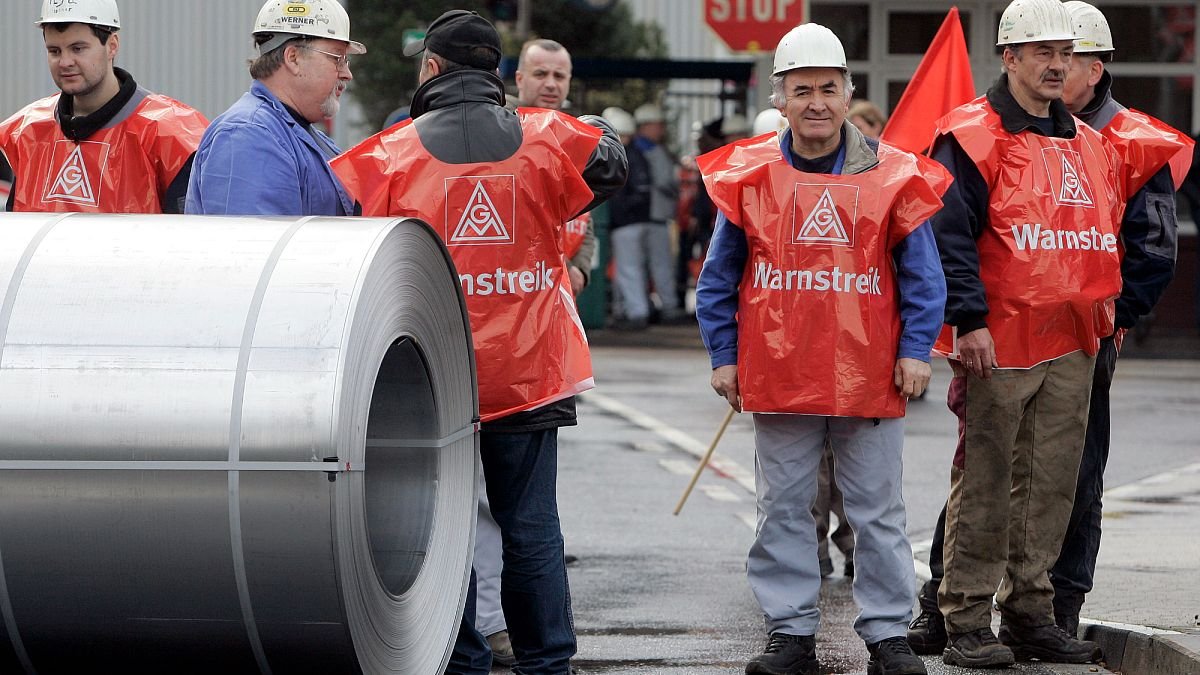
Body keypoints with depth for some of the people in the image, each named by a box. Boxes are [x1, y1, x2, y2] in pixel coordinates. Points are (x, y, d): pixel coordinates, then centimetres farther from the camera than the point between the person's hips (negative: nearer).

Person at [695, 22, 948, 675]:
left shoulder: (892, 175, -1)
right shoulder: (747, 176, 1)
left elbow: (922, 273, 3)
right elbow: (719, 277, 7)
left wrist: (915, 349, -4)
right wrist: (723, 354, 3)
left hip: (869, 375, -1)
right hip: (777, 375, 1)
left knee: (878, 511, 5)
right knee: (783, 510, 7)